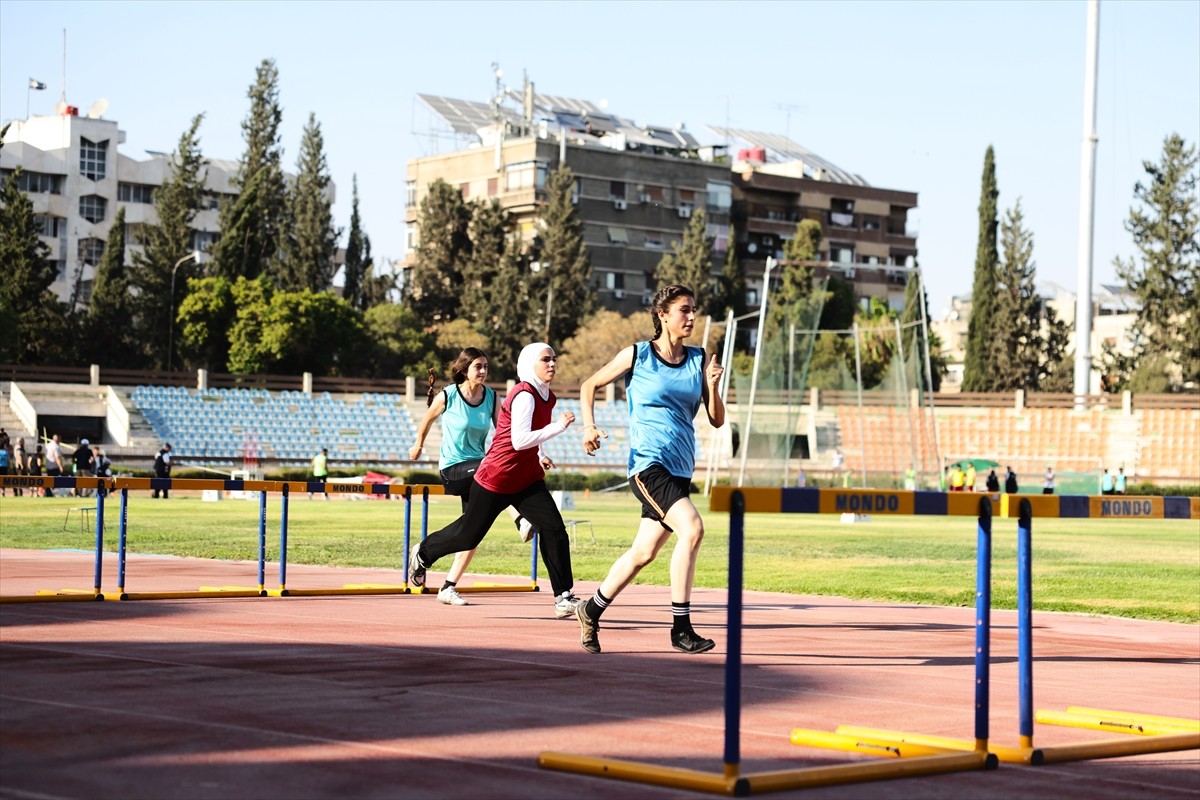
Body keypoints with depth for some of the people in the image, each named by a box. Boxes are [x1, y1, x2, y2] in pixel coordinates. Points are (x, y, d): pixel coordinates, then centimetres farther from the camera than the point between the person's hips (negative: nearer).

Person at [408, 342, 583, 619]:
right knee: (469, 534, 9)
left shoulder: (546, 396, 7)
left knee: (554, 529, -10)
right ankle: (423, 553, 37)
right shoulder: (524, 395, -20)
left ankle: (564, 597, -8)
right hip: (497, 479, -7)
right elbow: (519, 441, -29)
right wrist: (558, 426, -28)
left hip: (527, 479, 8)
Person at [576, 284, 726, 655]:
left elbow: (717, 420, 8)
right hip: (648, 463, -6)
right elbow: (589, 385, 11)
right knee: (692, 527, -25)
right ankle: (681, 628, -19)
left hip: (680, 469, 6)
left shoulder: (699, 360, 8)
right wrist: (589, 425, -4)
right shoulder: (636, 355, -2)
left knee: (643, 553, 11)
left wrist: (712, 386, -9)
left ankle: (591, 611, 33)